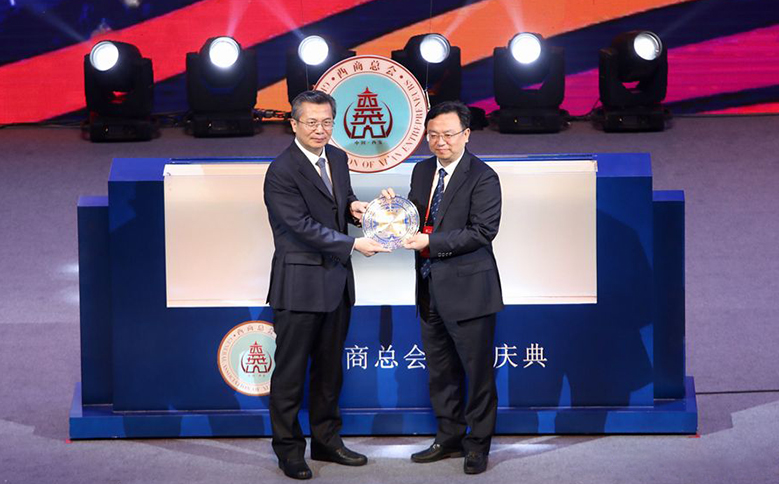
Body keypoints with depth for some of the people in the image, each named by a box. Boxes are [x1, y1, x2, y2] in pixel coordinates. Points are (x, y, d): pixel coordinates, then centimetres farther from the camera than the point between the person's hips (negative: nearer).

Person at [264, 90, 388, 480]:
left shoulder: (337, 158, 9)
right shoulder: (281, 172, -16)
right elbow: (302, 226, -20)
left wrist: (352, 205, 0)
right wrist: (353, 245, -21)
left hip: (336, 281, 8)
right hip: (299, 284, -7)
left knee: (330, 367, 16)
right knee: (291, 370, 2)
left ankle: (326, 440, 27)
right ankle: (289, 449, 12)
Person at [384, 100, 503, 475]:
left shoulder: (482, 177, -12)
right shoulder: (422, 171, 11)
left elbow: (482, 231, -19)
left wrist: (430, 242, -23)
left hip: (467, 288, -7)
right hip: (430, 288, 7)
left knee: (477, 370, 2)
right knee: (440, 370, 16)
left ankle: (478, 444, 14)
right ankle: (450, 438, 29)